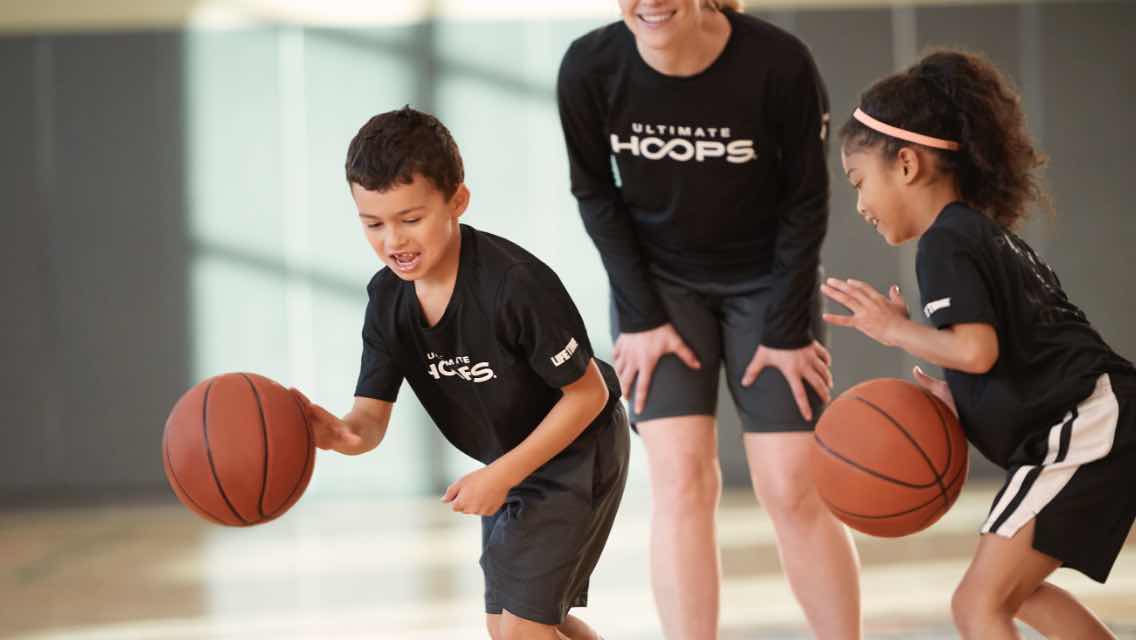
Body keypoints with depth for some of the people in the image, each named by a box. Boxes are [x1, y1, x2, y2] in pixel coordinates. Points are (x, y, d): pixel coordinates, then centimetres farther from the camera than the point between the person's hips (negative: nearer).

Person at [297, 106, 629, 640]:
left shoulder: (517, 284, -33)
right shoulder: (387, 298, -12)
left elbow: (588, 391, -24)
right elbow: (371, 417, -14)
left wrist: (501, 475, -25)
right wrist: (342, 433, -40)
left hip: (577, 454, -8)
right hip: (509, 464, 8)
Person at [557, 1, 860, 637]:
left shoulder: (779, 63, -26)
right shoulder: (590, 68, -20)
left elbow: (805, 202, -13)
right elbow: (596, 195, -4)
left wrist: (786, 330, -11)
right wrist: (640, 317, -7)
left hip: (767, 280, -1)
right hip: (659, 280, 1)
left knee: (792, 488, -4)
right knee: (681, 478, -11)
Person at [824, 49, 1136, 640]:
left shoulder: (945, 243, -7)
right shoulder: (989, 236, 24)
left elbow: (976, 349, -21)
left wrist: (894, 330, -7)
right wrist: (958, 403, 14)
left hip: (1084, 432, -10)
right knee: (1018, 588, 25)